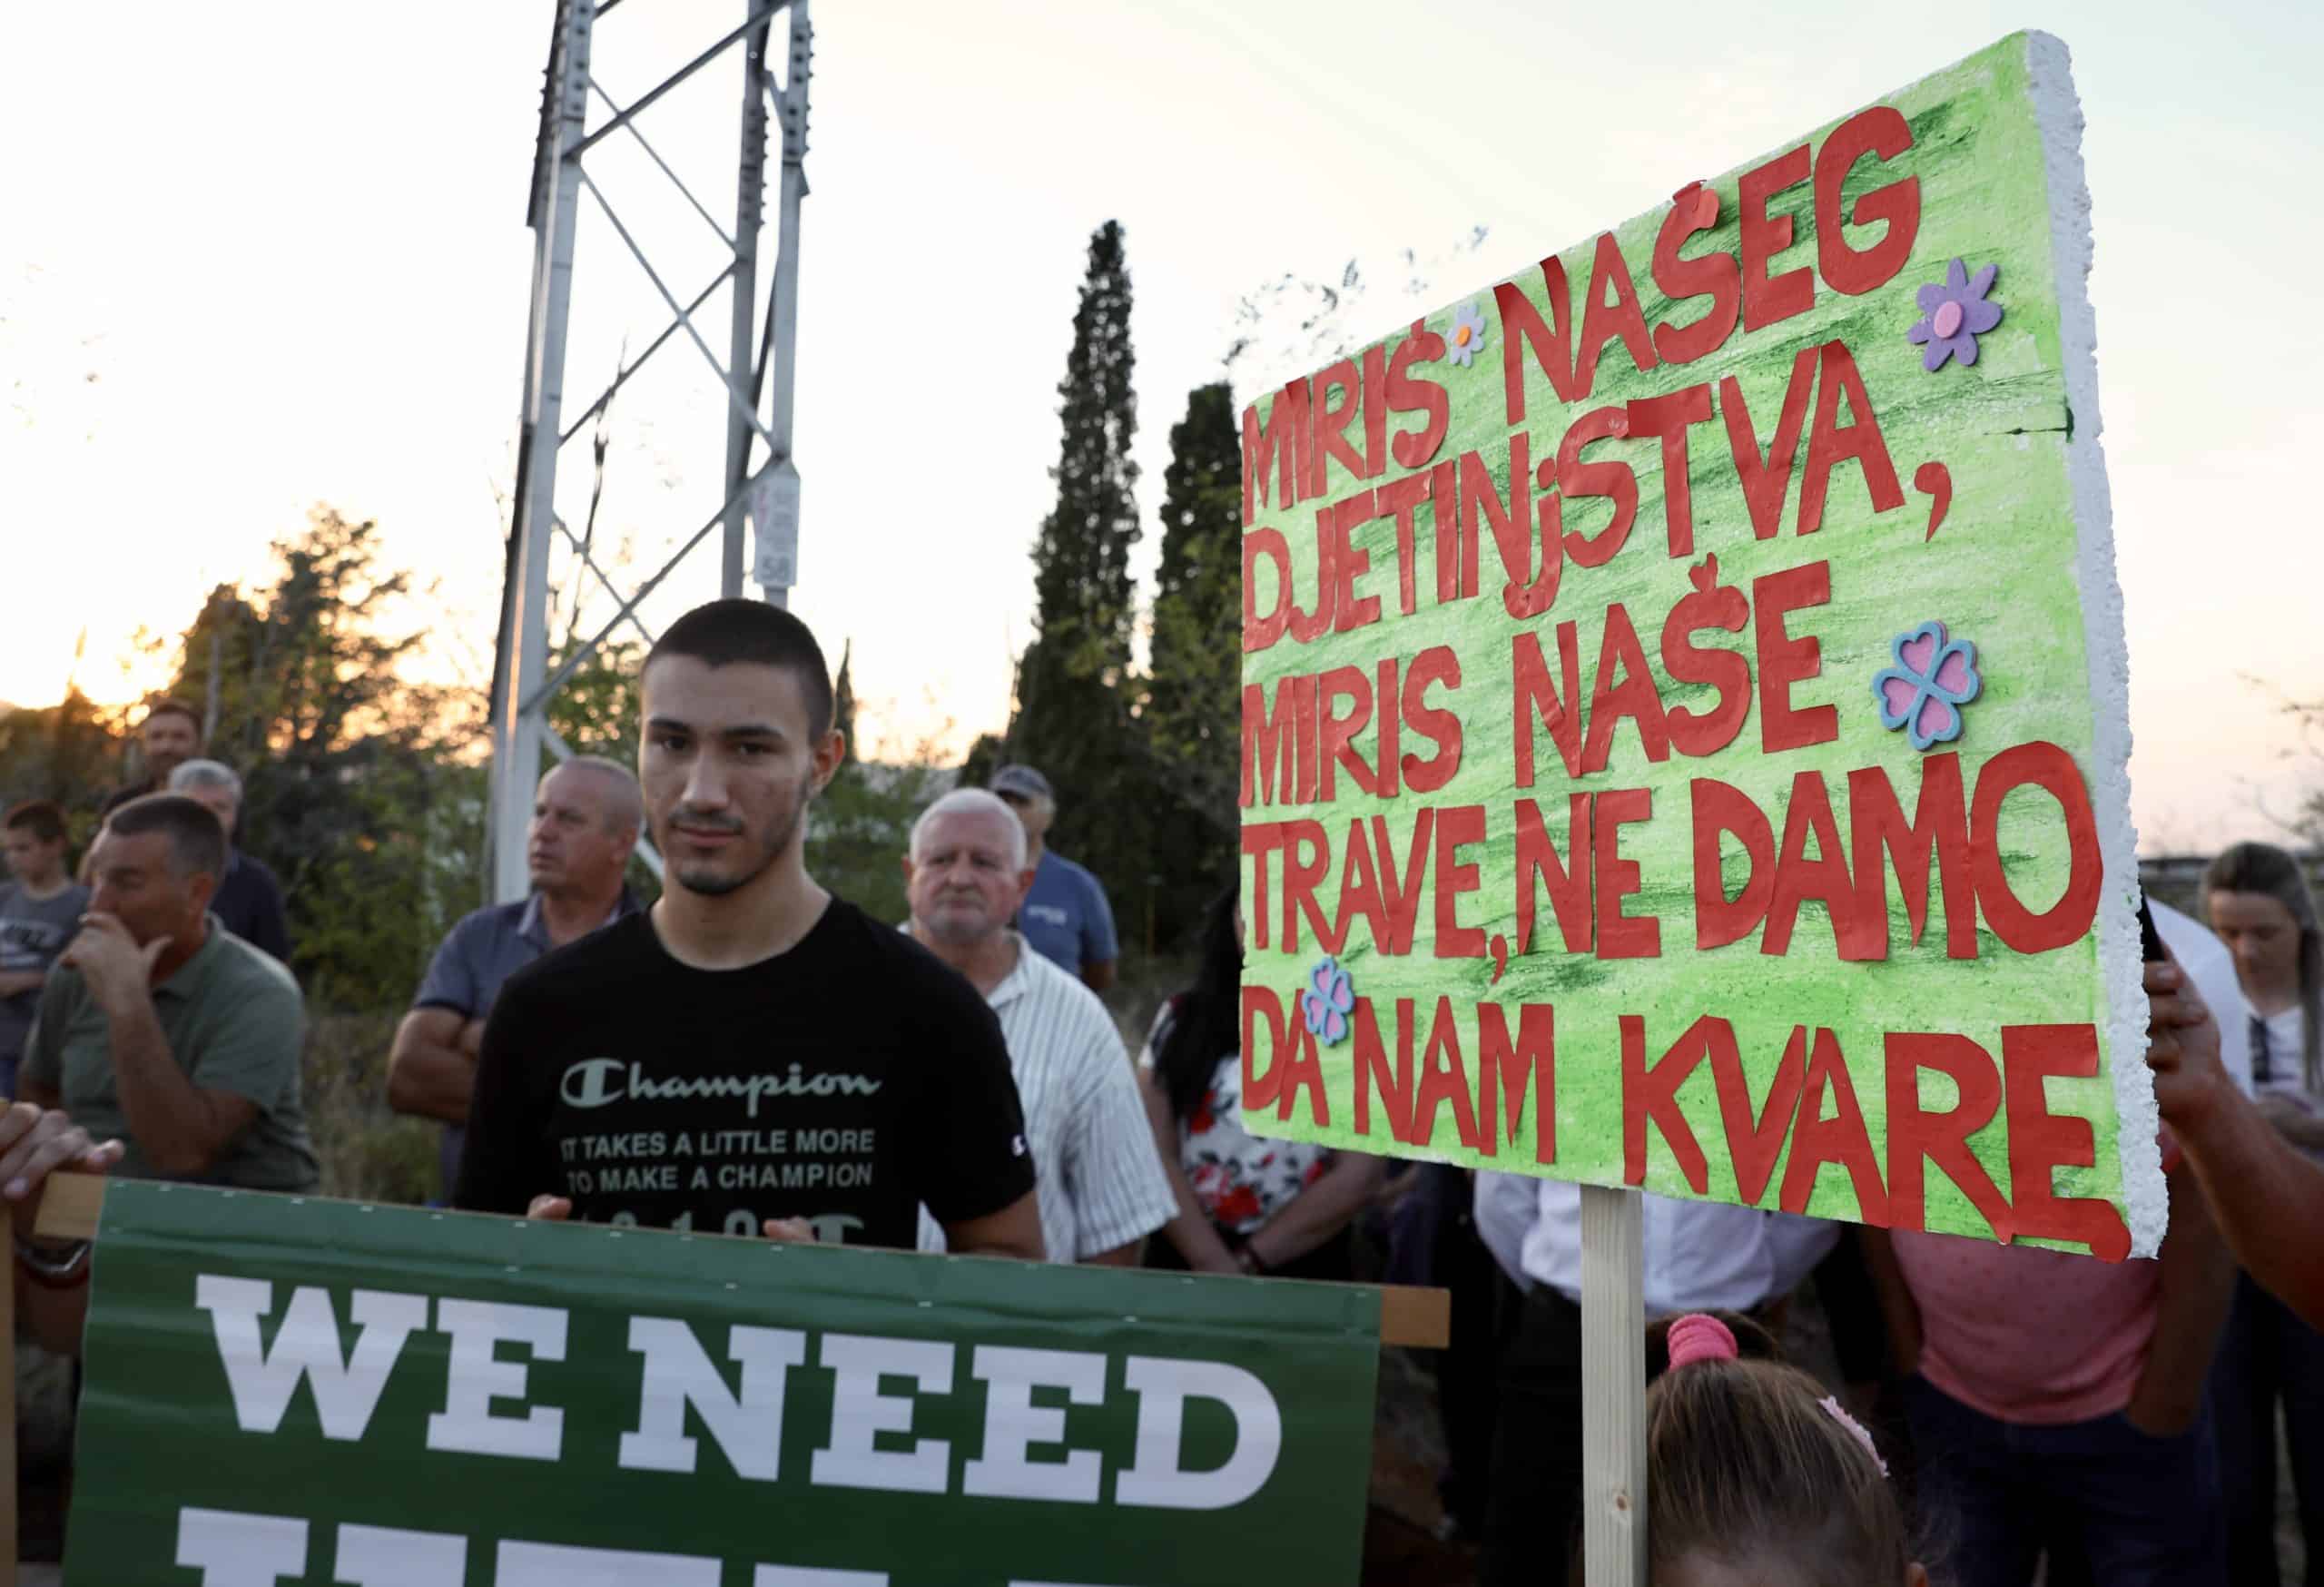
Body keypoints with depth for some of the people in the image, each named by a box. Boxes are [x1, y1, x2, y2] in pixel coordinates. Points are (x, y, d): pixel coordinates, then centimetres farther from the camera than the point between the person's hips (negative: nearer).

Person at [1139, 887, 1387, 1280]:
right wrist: (1216, 1266, -15)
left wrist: (1247, 1262, -11)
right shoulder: (1181, 1019, 1)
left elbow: (1358, 1178, -10)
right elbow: (1155, 1156, -5)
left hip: (1301, 1268, -1)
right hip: (1186, 1260, 2)